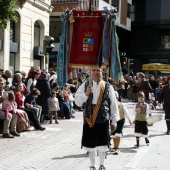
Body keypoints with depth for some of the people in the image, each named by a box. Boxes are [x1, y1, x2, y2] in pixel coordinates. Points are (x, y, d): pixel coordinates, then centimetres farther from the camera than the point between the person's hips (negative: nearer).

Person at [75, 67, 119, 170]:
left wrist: (114, 121, 4)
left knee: (102, 144, 4)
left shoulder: (108, 87, 2)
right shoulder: (85, 85, 4)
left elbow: (114, 104, 5)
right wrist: (86, 93, -16)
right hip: (89, 119, 1)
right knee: (90, 143, 8)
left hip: (103, 119, -1)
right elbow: (77, 102, 1)